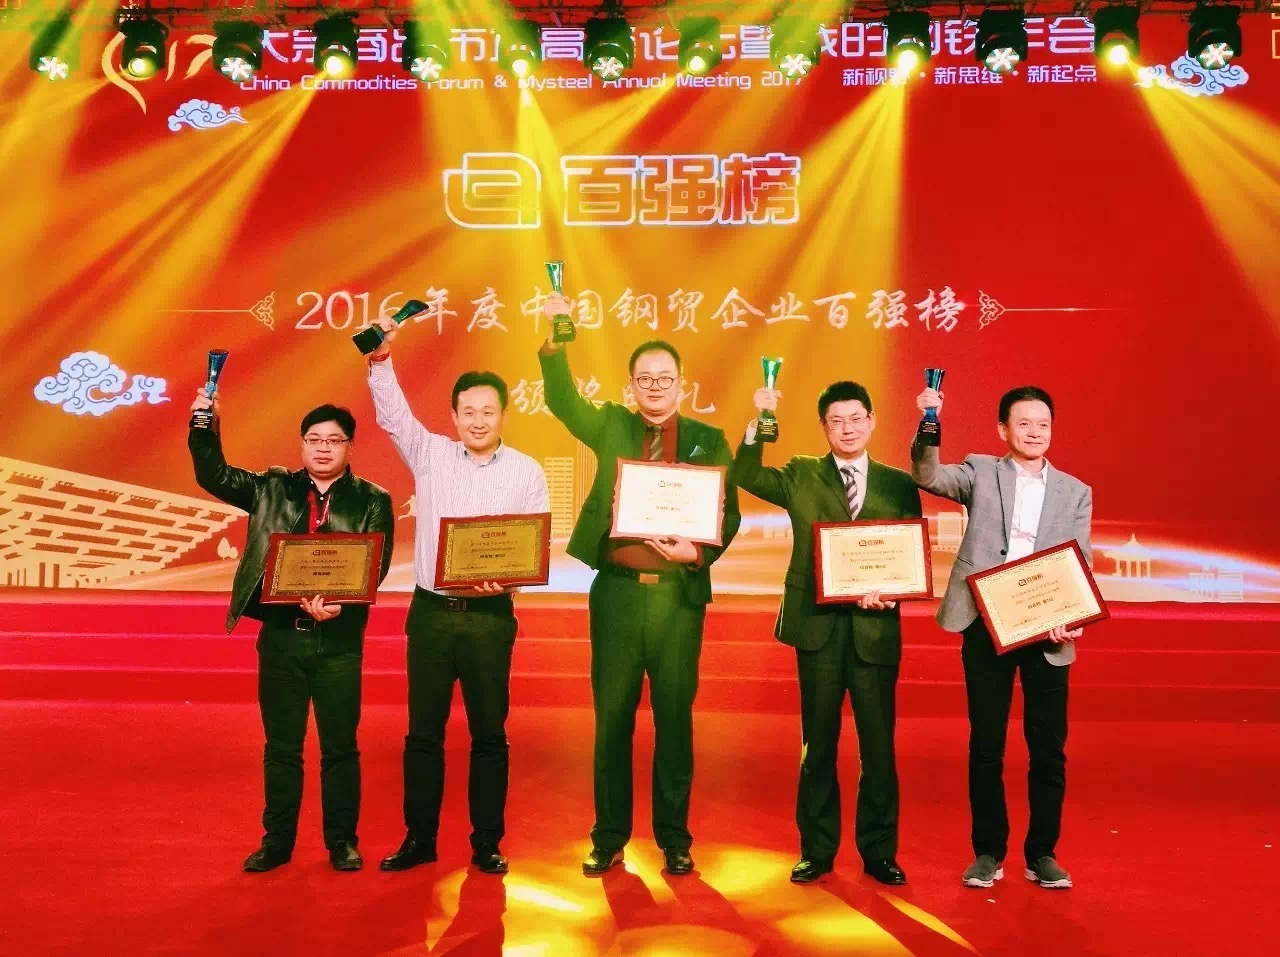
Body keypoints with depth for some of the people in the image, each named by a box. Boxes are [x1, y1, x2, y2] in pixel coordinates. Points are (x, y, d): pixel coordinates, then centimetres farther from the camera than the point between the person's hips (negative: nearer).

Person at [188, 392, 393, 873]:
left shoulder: (372, 501, 1)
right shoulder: (272, 488, 9)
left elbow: (375, 566, -7)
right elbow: (215, 476, 3)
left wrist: (340, 603, -24)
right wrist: (205, 427, -14)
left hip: (339, 639, -2)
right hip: (280, 635, 2)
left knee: (340, 746, 7)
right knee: (281, 746, 11)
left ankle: (343, 842, 20)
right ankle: (276, 842, 23)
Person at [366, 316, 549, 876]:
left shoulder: (526, 471, 2)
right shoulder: (429, 454, 6)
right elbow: (391, 414, -2)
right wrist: (380, 359, -16)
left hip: (490, 616, -1)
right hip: (431, 611, 1)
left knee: (489, 734, 7)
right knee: (423, 731, 8)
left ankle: (486, 843, 19)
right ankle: (419, 839, 21)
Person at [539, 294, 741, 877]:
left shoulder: (709, 440, 5)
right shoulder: (612, 427, 9)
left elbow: (729, 515, 2)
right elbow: (562, 399, -3)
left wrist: (698, 552, -17)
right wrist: (557, 338, -17)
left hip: (679, 594, -1)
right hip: (617, 591, 1)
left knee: (674, 720, 7)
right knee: (612, 720, 7)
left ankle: (674, 839, 20)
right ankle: (609, 839, 20)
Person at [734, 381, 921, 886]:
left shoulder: (899, 485, 7)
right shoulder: (801, 476, 7)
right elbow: (744, 476, -6)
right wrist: (760, 422, -16)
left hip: (876, 628, 0)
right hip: (818, 626, 0)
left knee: (879, 745, 6)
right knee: (818, 744, 9)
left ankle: (879, 852, 21)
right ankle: (816, 850, 22)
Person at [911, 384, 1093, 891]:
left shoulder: (1075, 491, 11)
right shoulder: (982, 472, 6)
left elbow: (1080, 564, 6)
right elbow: (928, 476, -12)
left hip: (1047, 632, 2)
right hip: (986, 627, -1)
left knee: (1049, 748, 5)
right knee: (985, 745, 5)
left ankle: (1042, 854, 20)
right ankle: (989, 852, 18)